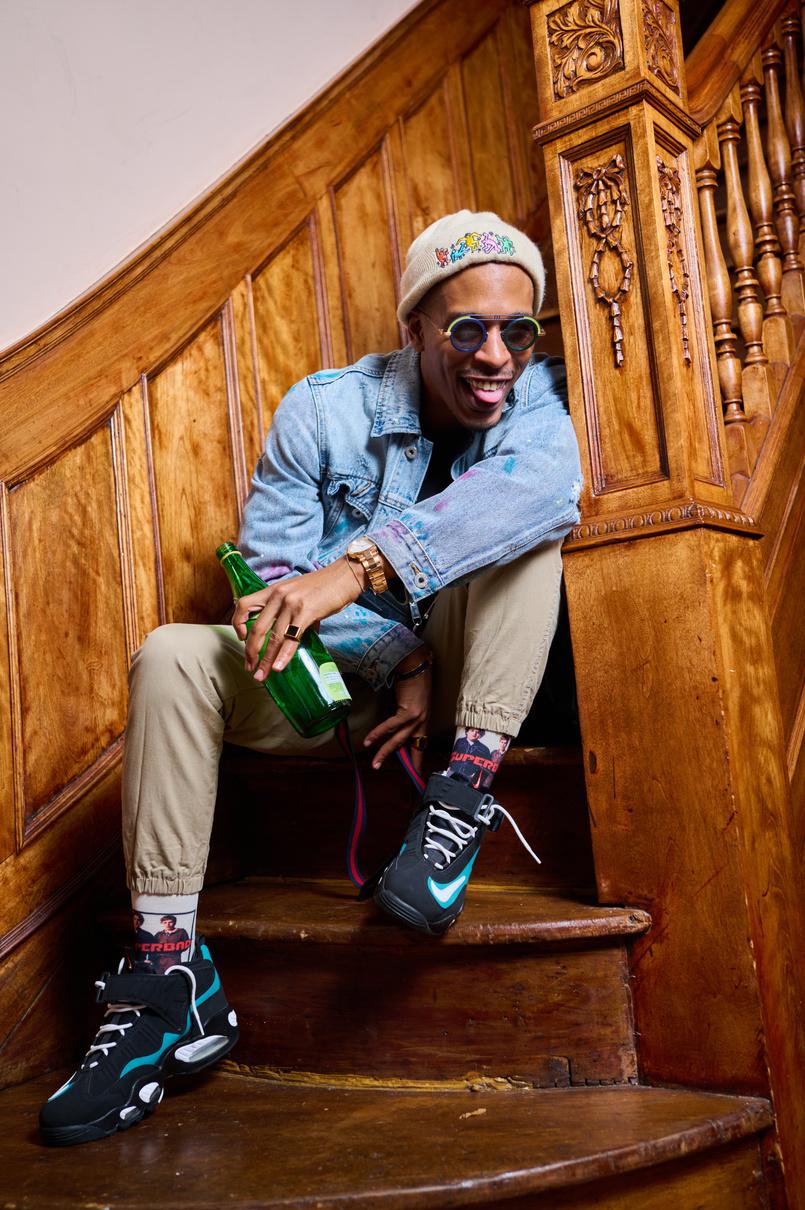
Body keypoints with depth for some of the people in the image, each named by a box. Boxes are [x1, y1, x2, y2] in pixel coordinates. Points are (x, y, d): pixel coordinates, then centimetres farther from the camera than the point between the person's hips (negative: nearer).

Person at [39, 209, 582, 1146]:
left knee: (519, 518, -24)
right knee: (172, 658, -22)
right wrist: (403, 656, -24)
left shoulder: (538, 396, -9)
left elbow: (544, 479, -36)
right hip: (340, 678, 1)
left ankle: (464, 790, -27)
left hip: (470, 673, -1)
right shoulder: (323, 410, -9)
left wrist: (358, 564, -48)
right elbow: (272, 576, -12)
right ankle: (176, 980, -22)